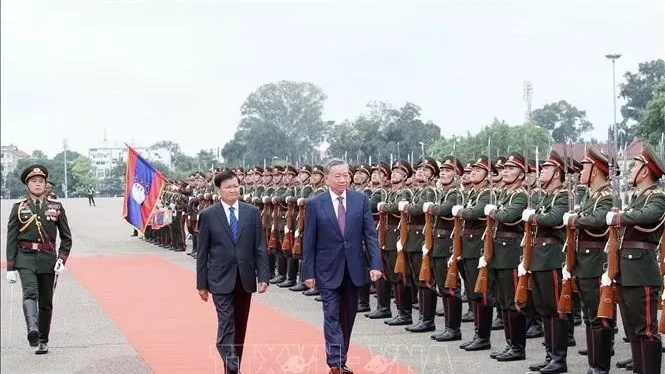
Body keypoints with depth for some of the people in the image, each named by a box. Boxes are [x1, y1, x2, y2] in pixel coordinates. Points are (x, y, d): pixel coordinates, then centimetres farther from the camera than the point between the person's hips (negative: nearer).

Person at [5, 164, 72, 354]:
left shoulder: (56, 207, 7)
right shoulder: (19, 208, 4)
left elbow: (66, 237, 10)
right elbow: (11, 239, 4)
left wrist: (62, 259, -4)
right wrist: (10, 267, -1)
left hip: (48, 259, 2)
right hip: (26, 258, -2)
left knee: (46, 303, 7)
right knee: (30, 293, -24)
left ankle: (43, 341, 19)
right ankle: (32, 330, -44)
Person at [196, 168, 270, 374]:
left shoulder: (252, 212, 4)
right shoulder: (208, 215, -2)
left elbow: (260, 247, 3)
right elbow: (202, 252, 1)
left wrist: (263, 276, -4)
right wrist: (201, 283, 0)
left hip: (245, 278, 3)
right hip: (221, 280, -3)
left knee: (240, 326, 10)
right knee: (226, 325, -11)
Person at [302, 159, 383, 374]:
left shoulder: (361, 200, 1)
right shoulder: (315, 204, -4)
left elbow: (370, 234, -1)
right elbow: (309, 241, -2)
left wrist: (375, 264, -10)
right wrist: (308, 272, -4)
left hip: (354, 268, 3)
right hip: (329, 270, -3)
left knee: (348, 318, 11)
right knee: (332, 316, -6)